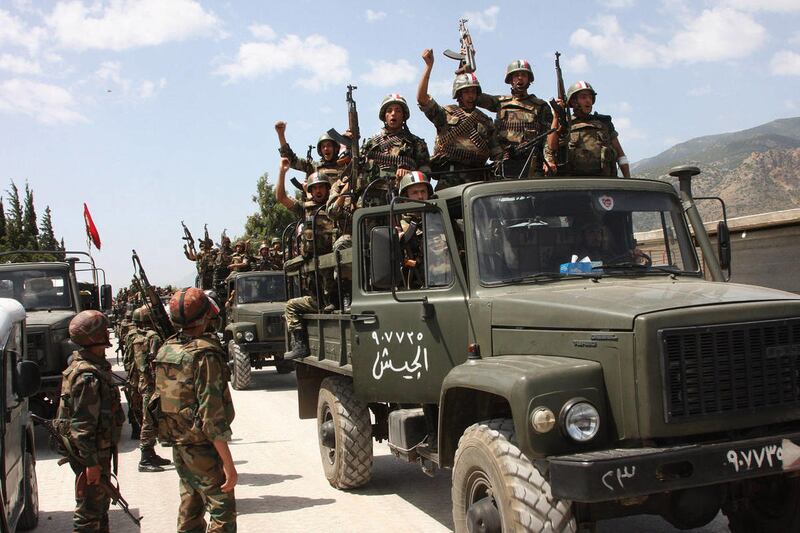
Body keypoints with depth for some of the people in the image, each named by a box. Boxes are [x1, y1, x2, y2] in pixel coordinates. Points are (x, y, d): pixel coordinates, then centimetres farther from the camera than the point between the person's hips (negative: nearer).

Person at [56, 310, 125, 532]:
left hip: (100, 449, 10)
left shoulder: (96, 365, 9)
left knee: (101, 501, 22)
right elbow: (82, 425, -25)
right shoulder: (88, 375, -23)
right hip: (92, 453, -10)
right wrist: (91, 462, -23)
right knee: (89, 509, -1)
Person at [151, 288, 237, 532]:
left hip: (177, 445, 8)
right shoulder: (204, 354, -21)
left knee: (190, 507, 21)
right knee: (222, 511, -1)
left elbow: (159, 398, 13)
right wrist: (228, 464, -22)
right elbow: (212, 415, -24)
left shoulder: (166, 350, 3)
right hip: (202, 448, -8)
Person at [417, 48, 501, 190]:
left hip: (476, 178, 3)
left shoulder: (485, 122, 22)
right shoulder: (446, 113, 12)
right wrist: (429, 66, -7)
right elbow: (422, 98, -2)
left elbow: (497, 154, 22)